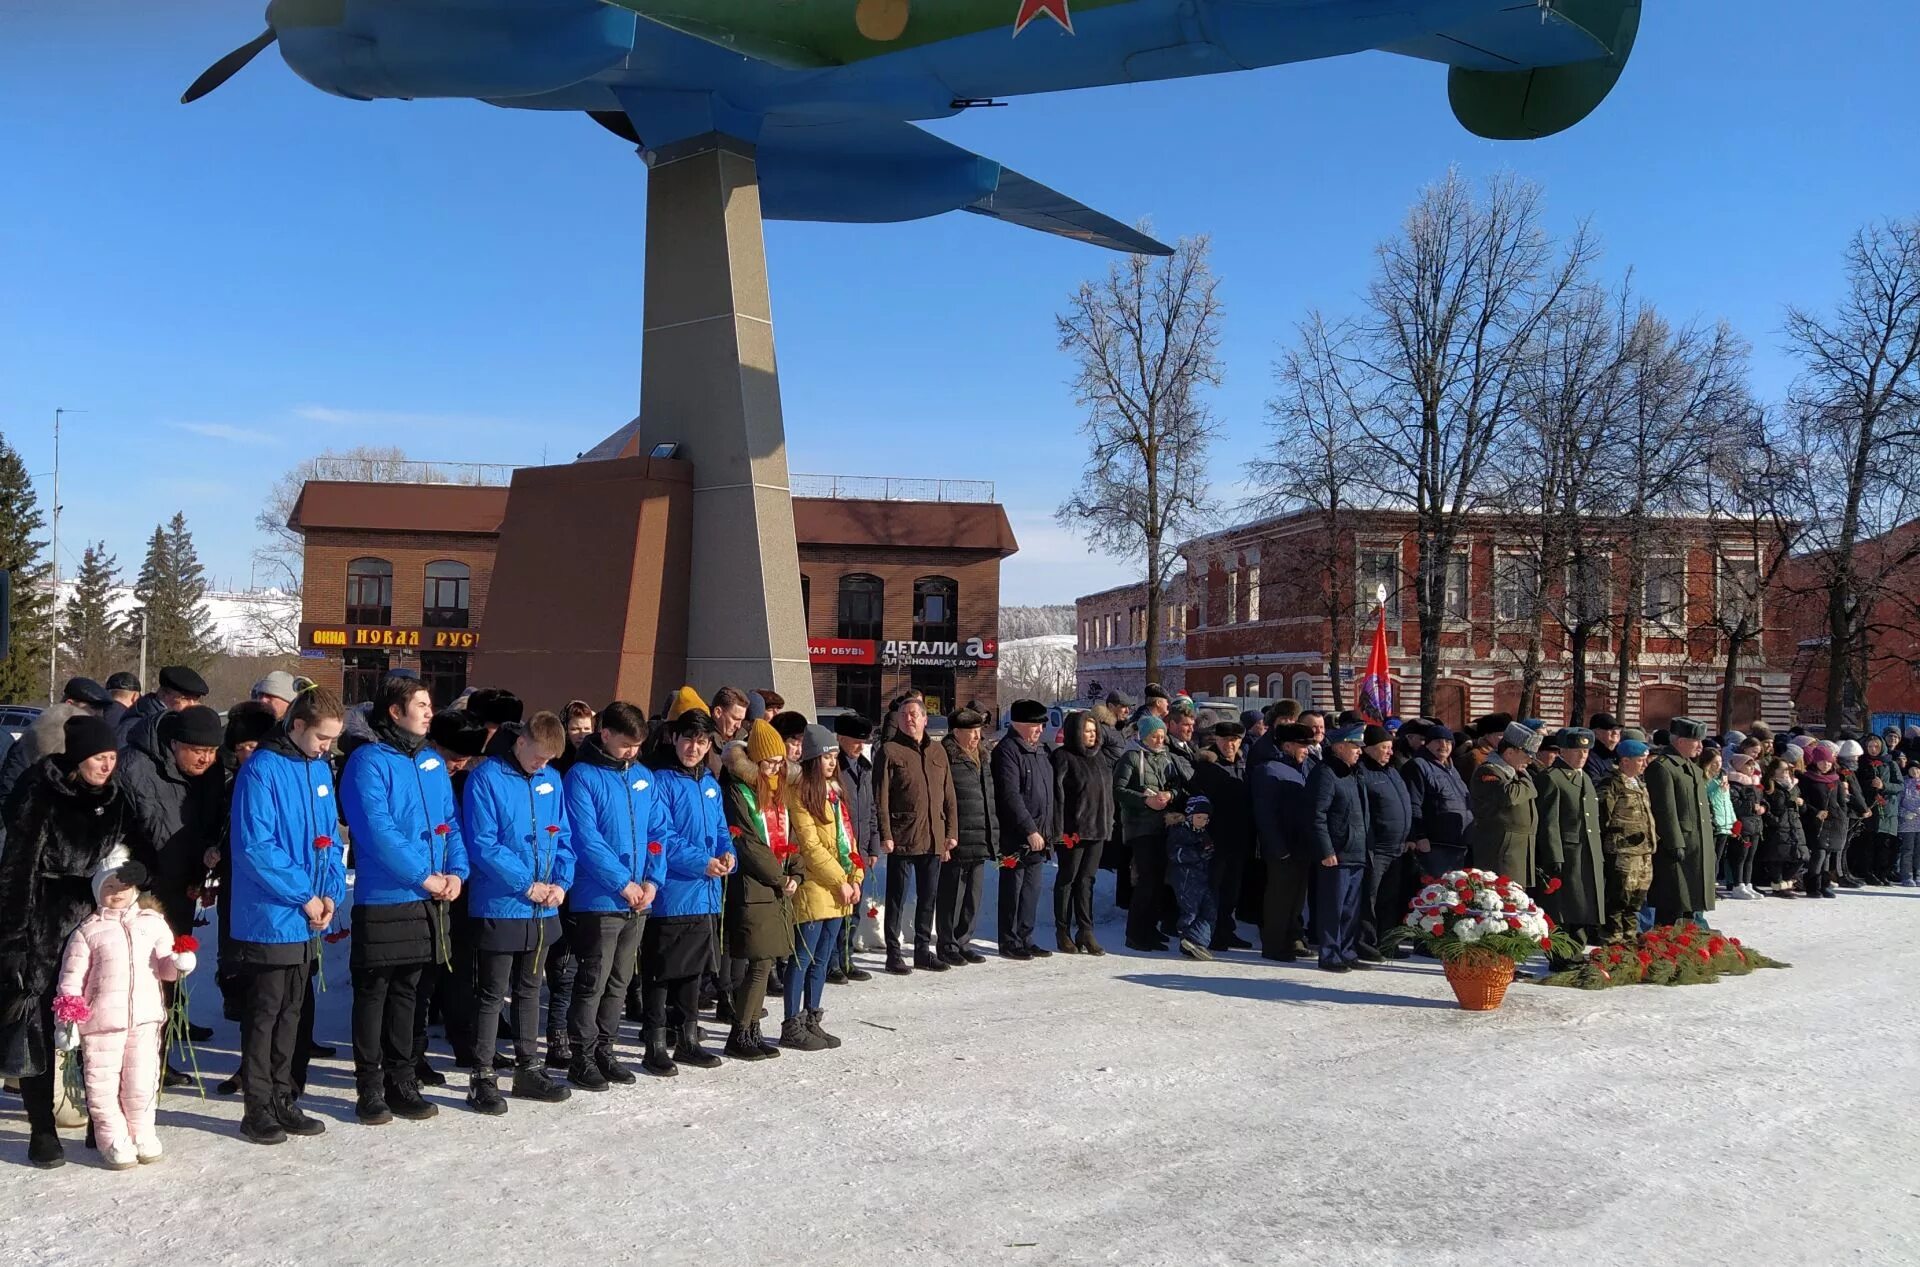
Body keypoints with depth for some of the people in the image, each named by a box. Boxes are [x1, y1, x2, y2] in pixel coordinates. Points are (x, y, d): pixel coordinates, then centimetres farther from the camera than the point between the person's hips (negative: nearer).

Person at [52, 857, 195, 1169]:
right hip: (101, 1021, -2)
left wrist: (179, 963, -12)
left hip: (145, 1017, 2)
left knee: (142, 1080, 7)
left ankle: (142, 1134, 23)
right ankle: (113, 1139, 17)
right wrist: (67, 1017, -6)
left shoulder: (153, 923, 9)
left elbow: (164, 966, 11)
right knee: (104, 1082, 4)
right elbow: (72, 977, 0)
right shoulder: (88, 931, 1)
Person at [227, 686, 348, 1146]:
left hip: (307, 921, 7)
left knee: (293, 1013, 14)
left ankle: (284, 1101, 25)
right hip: (269, 918, -7)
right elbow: (256, 847, -20)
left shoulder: (321, 770, 9)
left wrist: (332, 892, 0)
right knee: (264, 1013, 2)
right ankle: (258, 1109, 12)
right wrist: (304, 896, -16)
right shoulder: (262, 769, -14)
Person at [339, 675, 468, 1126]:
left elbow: (451, 823, 14)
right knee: (373, 993, 3)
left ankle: (401, 1082, 22)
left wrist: (456, 872, -3)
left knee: (406, 990, 14)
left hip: (430, 901, 6)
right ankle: (370, 1088, 11)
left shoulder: (433, 763, 13)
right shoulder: (368, 761, -9)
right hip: (382, 899, -6)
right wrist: (423, 876, -16)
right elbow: (377, 829, -17)